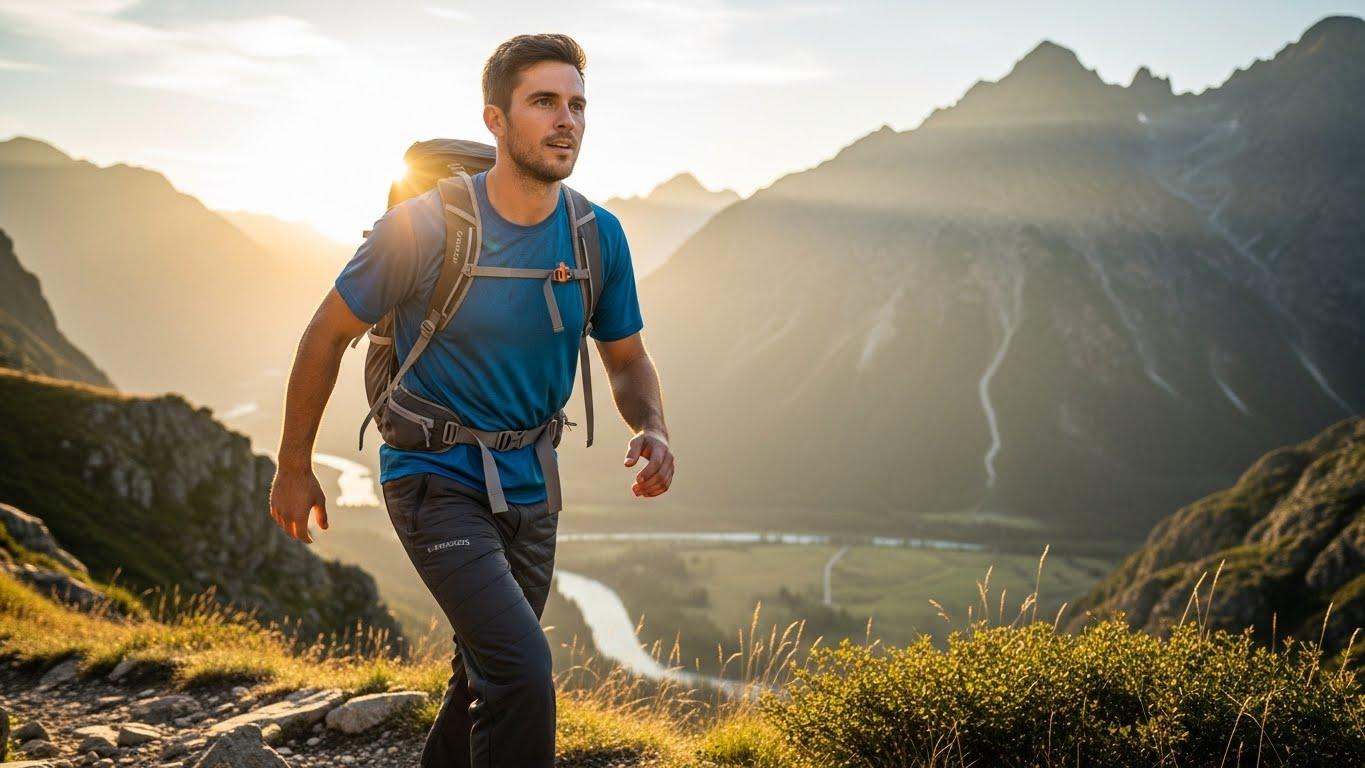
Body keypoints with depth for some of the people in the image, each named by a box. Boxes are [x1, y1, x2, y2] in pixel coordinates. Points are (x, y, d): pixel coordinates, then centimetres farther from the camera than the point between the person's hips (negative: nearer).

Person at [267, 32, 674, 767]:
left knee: (486, 679, 20)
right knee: (523, 672, -21)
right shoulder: (425, 225, -18)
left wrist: (652, 430, -15)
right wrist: (293, 470, 0)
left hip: (528, 487, 6)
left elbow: (627, 358, 7)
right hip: (438, 479, -5)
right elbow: (327, 333, -6)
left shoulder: (599, 236, -6)